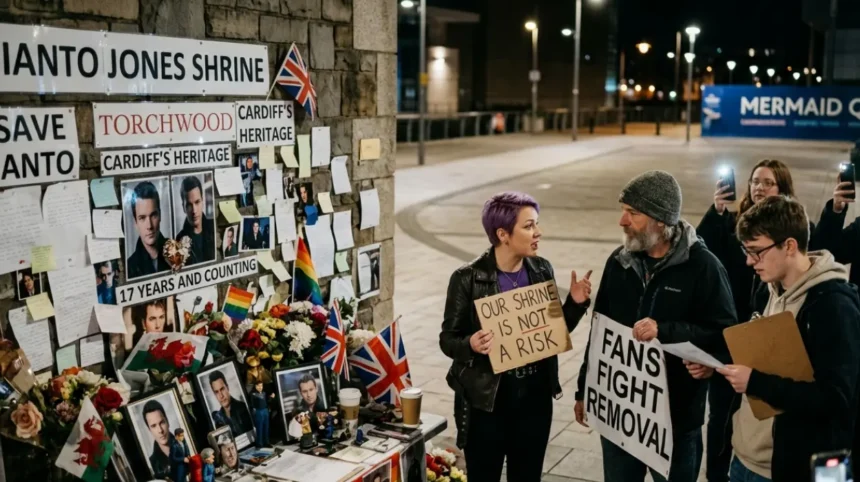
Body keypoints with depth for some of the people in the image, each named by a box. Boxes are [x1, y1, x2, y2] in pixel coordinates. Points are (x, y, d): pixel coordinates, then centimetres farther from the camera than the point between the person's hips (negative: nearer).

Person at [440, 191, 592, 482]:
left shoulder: (542, 270, 1)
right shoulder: (468, 279, -13)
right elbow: (448, 339, -8)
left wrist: (576, 304, -8)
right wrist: (470, 345, -28)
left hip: (535, 396, 4)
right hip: (485, 400, -4)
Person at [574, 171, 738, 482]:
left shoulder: (702, 266, -13)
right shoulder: (619, 261, 2)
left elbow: (725, 334, -18)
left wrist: (666, 331, -30)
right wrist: (584, 390, 13)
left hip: (676, 416, -4)